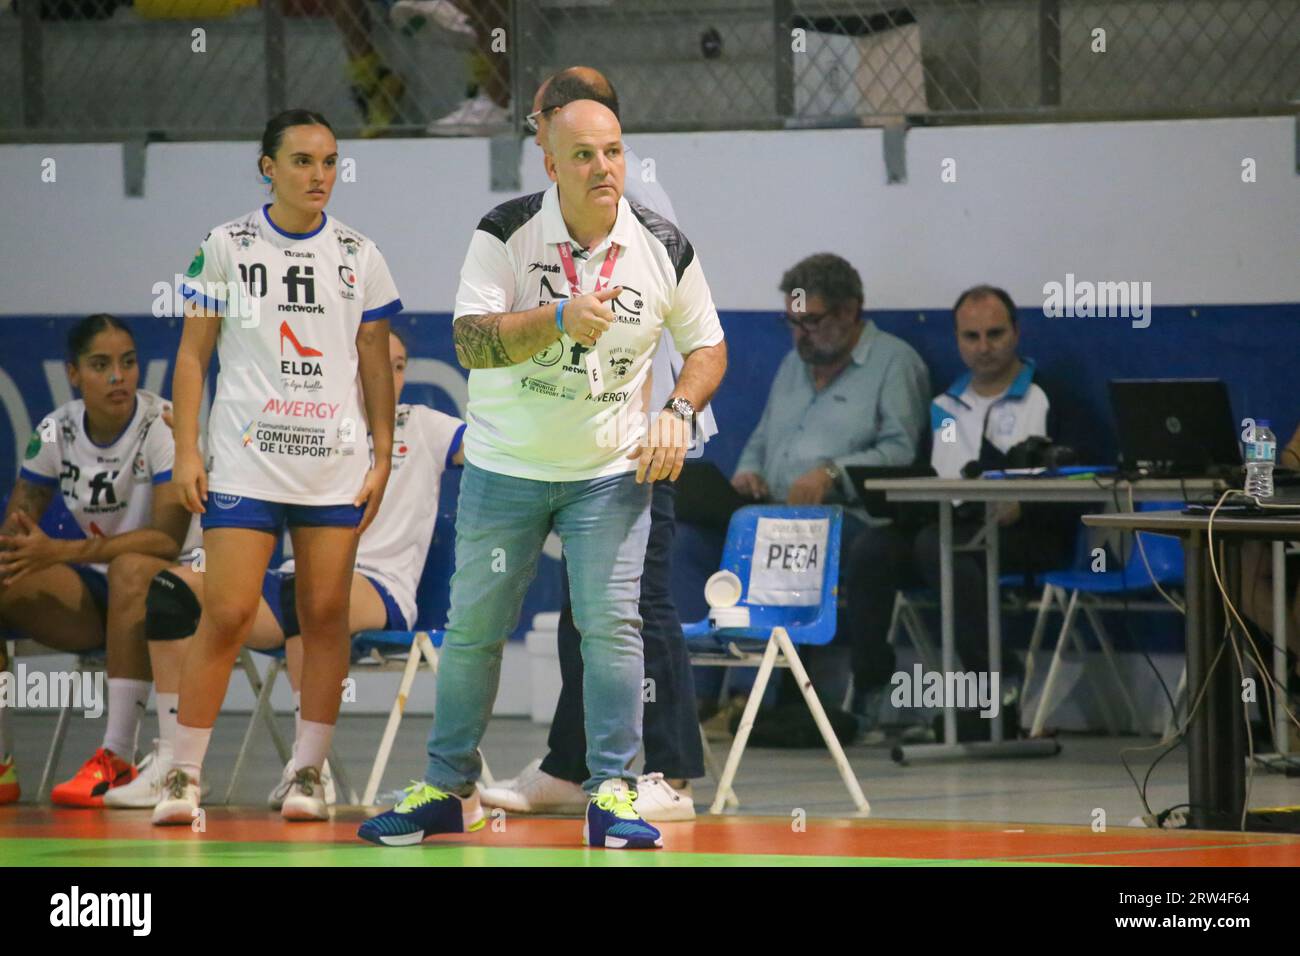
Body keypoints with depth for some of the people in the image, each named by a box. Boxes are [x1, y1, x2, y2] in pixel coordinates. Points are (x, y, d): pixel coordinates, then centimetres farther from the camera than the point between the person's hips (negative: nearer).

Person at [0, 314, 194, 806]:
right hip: (94, 599, 5)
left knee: (130, 565, -39)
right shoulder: (57, 431, -1)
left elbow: (168, 540, -27)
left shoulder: (164, 427, -17)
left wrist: (59, 552, -34)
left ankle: (118, 759, -38)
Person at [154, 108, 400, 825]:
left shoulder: (358, 255, 7)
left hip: (336, 464, 2)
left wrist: (383, 456, 5)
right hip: (245, 462, -2)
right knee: (227, 613, -9)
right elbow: (194, 353, 4)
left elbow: (375, 362, 11)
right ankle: (182, 776, -3)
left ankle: (307, 773, 9)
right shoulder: (227, 247, 1)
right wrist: (185, 451, -3)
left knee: (325, 613, 0)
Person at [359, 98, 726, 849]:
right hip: (504, 468, 0)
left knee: (612, 623, -10)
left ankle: (613, 794, -2)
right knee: (473, 628, 6)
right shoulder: (506, 233, -11)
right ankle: (450, 789, 20)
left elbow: (708, 344, 8)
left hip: (611, 470, 0)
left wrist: (679, 413, -10)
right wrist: (562, 320, -34)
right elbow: (470, 342, -21)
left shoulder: (663, 248, -5)